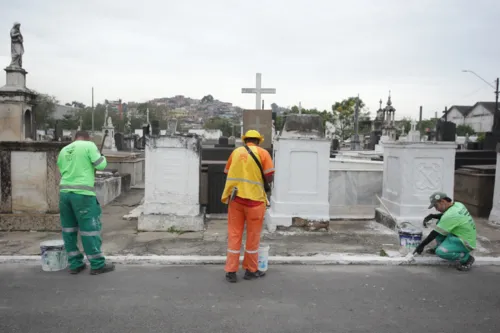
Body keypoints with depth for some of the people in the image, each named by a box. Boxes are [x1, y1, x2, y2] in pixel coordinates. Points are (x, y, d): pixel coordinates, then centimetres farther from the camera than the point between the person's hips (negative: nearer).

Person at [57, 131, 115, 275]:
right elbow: (101, 165, -5)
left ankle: (75, 264, 18)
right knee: (90, 228, 0)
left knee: (69, 229, 12)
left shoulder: (63, 150, 17)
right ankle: (97, 264, 5)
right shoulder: (89, 145, 0)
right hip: (82, 193, -6)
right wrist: (102, 157, 15)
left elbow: (62, 171, 22)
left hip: (64, 192, 6)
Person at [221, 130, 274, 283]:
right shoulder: (262, 152, 0)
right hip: (254, 198, -3)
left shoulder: (236, 151, 10)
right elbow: (269, 177, -6)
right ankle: (251, 270, 20)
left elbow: (227, 173, 13)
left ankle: (231, 271, 11)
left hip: (235, 197, 3)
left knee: (234, 234, 9)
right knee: (253, 236, 9)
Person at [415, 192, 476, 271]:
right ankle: (442, 247, 19)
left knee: (440, 252, -26)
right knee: (440, 223, 9)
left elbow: (435, 233, -20)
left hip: (465, 243, -9)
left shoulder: (451, 215, -28)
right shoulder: (458, 205, -2)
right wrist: (432, 216, 2)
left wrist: (422, 245, -11)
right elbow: (444, 216, 20)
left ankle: (466, 257, -6)